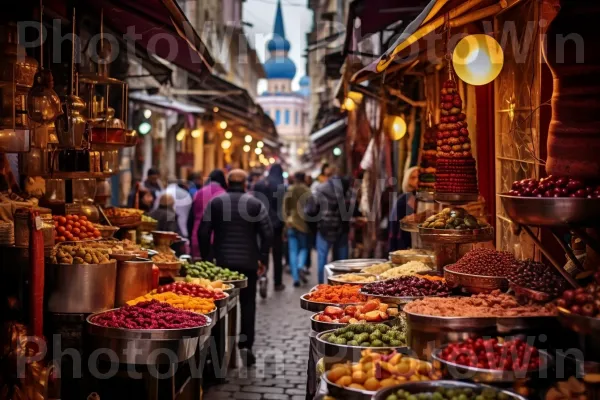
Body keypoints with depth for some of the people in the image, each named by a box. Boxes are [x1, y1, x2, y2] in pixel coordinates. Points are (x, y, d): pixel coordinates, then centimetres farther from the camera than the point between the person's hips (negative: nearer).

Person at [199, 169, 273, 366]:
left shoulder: (215, 202, 2)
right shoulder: (256, 204, -1)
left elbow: (203, 232, -2)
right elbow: (267, 233, -7)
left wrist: (207, 258, 6)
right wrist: (263, 258, 1)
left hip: (222, 261, 1)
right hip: (248, 262, -1)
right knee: (248, 303, 7)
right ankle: (246, 346, 3)